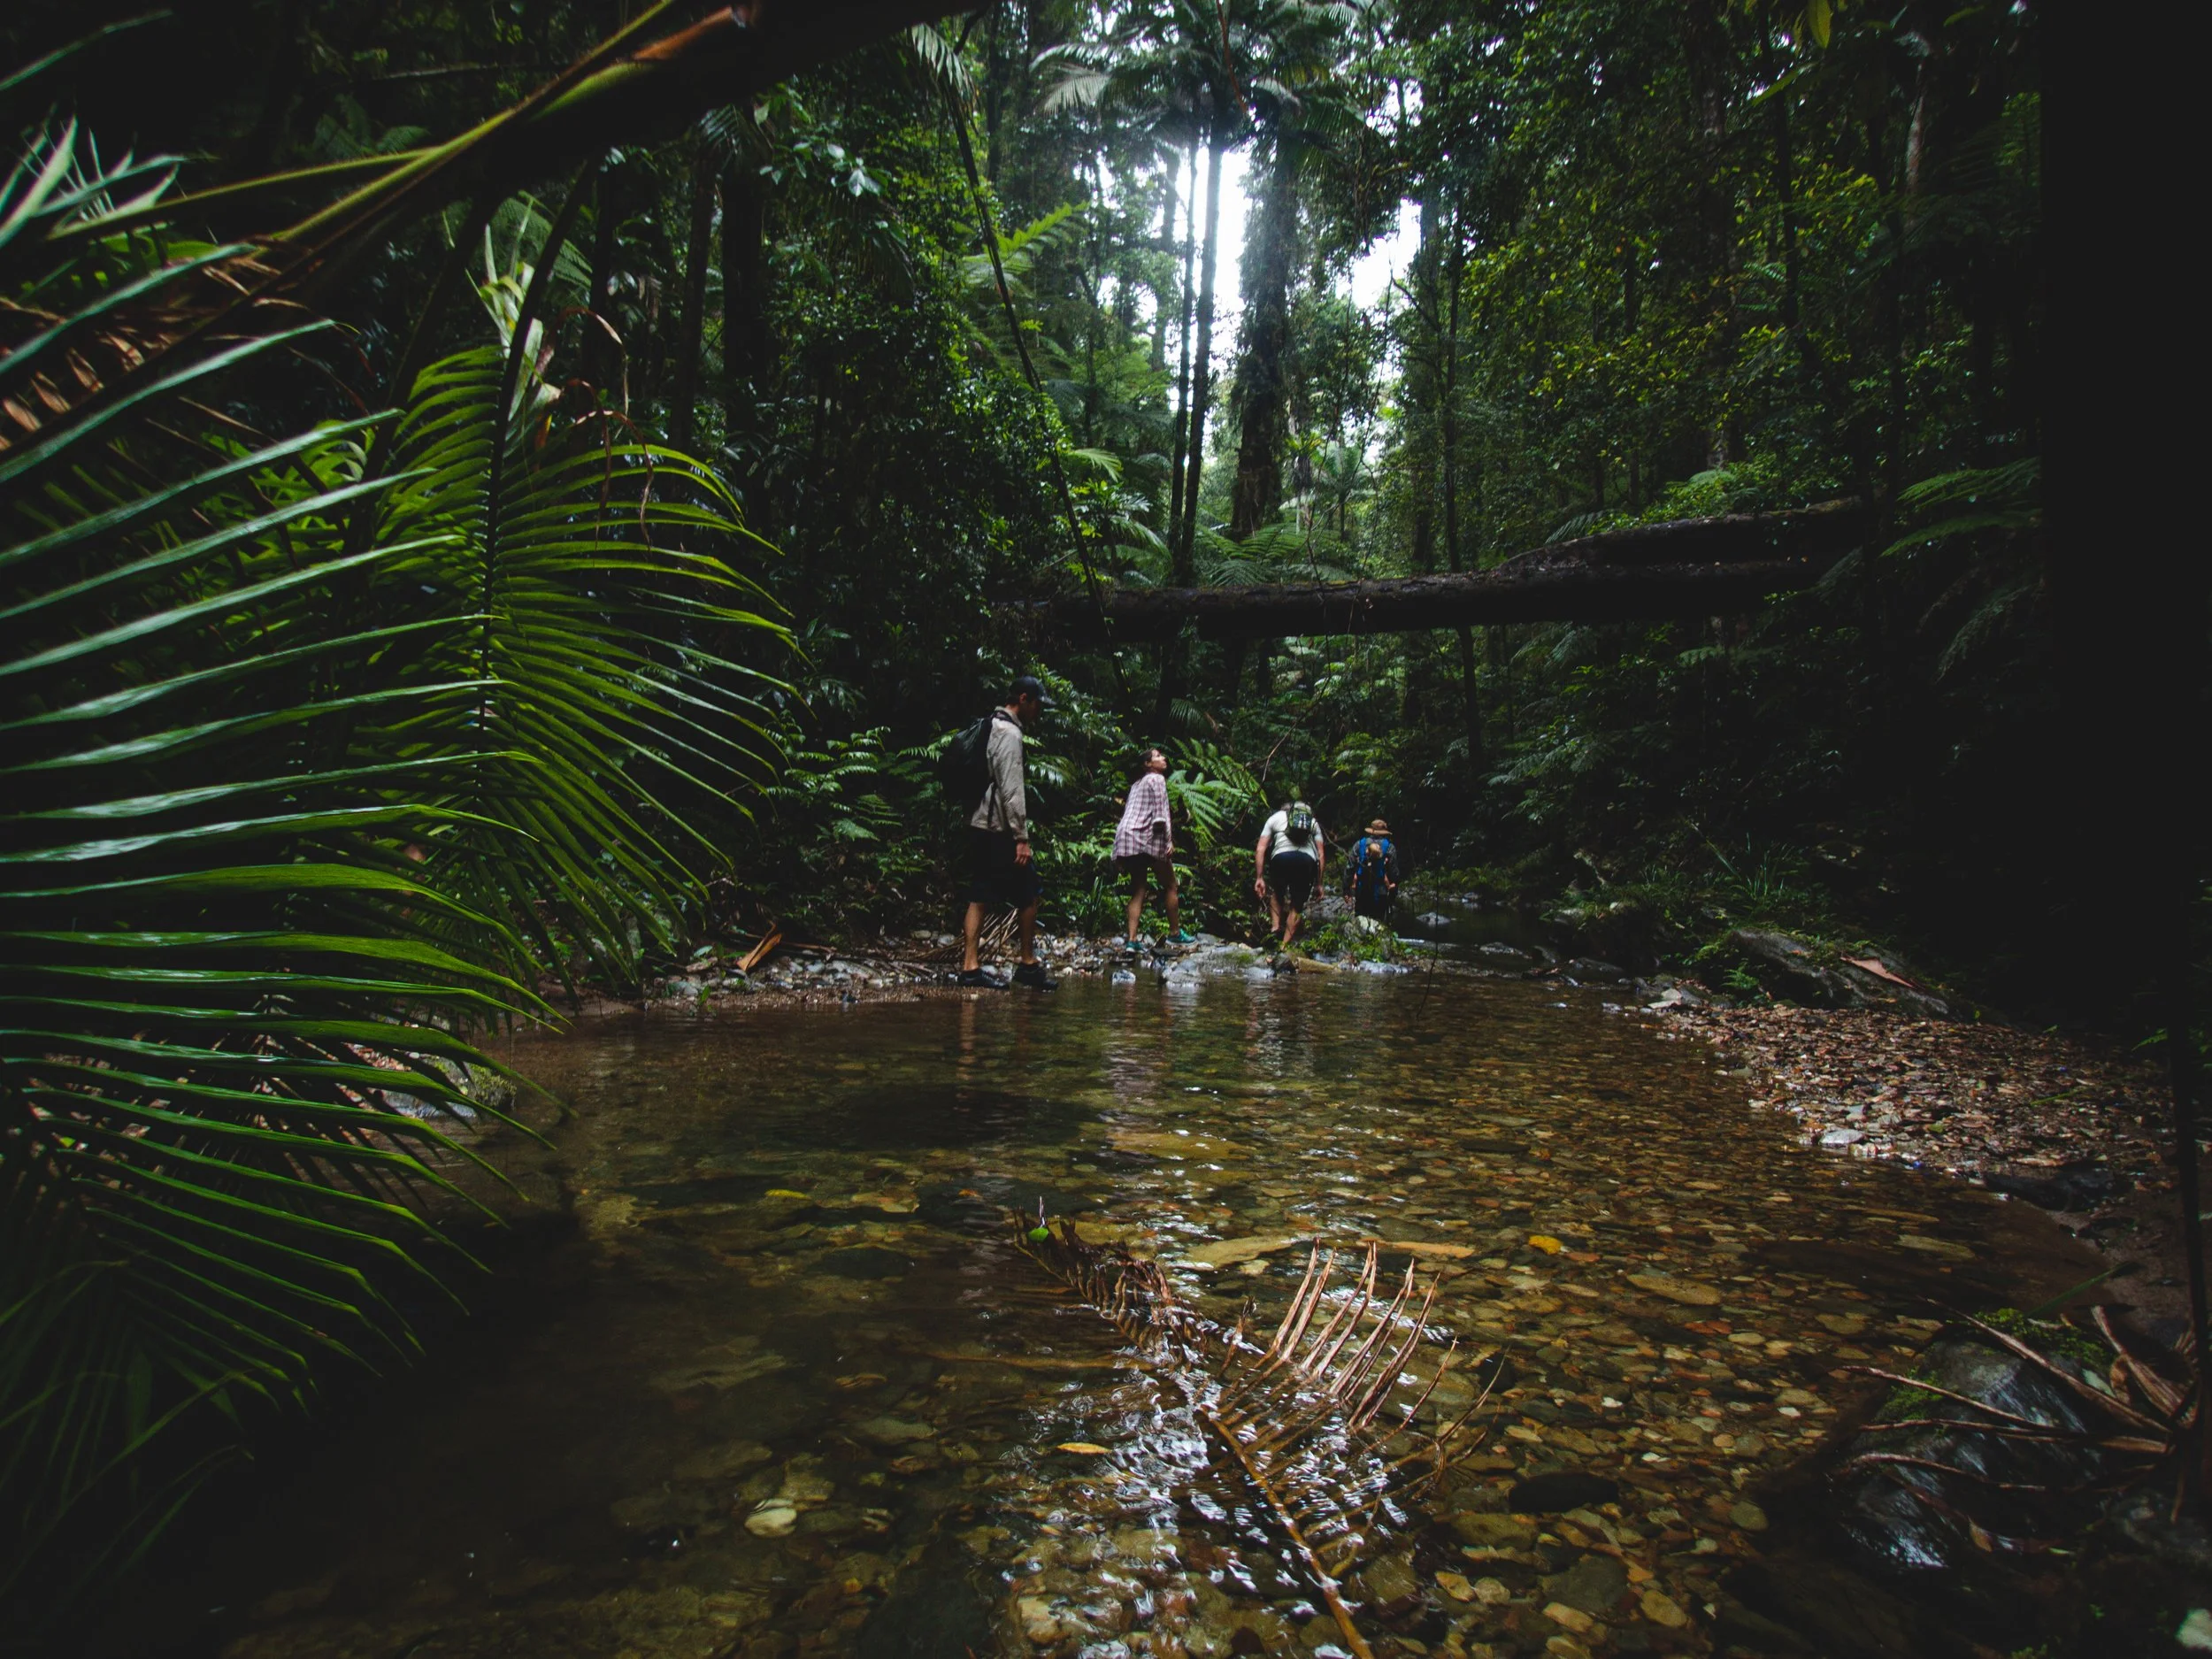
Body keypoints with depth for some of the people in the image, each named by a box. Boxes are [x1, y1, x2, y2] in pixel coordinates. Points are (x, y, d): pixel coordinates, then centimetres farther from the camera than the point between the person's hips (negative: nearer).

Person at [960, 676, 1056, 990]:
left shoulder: (989, 727, 18)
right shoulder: (1010, 734, -12)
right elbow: (1011, 791, -18)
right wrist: (1022, 838, -18)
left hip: (977, 825, 9)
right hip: (999, 830, -9)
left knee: (979, 897, 6)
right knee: (1029, 893, 1)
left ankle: (970, 967, 4)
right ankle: (1028, 965, 8)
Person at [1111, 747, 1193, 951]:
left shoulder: (1137, 783, 25)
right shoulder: (1156, 779, -1)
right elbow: (1161, 813, -11)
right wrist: (1169, 841, -13)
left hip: (1126, 835, 8)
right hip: (1147, 837, -8)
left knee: (1138, 890, 6)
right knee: (1169, 885, 7)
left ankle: (1131, 940, -6)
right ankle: (1175, 933, 14)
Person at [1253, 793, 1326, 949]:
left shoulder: (1275, 817, 27)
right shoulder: (1313, 821, 31)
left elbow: (1260, 849, 15)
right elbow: (1321, 855, 21)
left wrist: (1259, 878, 16)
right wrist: (1318, 883, 24)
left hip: (1281, 857, 0)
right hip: (1307, 861, 1)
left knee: (1276, 893, 31)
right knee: (1297, 906, 18)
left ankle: (1275, 928, 13)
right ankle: (1284, 946, 14)